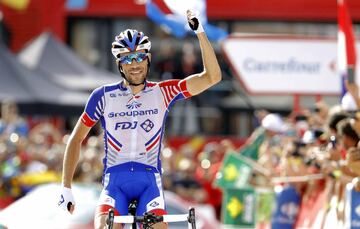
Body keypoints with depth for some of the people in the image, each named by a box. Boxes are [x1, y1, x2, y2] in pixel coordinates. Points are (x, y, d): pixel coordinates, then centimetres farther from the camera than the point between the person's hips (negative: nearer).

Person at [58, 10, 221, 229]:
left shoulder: (162, 93, 4)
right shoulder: (104, 96, 3)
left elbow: (212, 77, -4)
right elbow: (76, 139, 10)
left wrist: (200, 33, -14)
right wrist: (66, 188, 4)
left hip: (149, 181, 1)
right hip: (115, 180, -1)